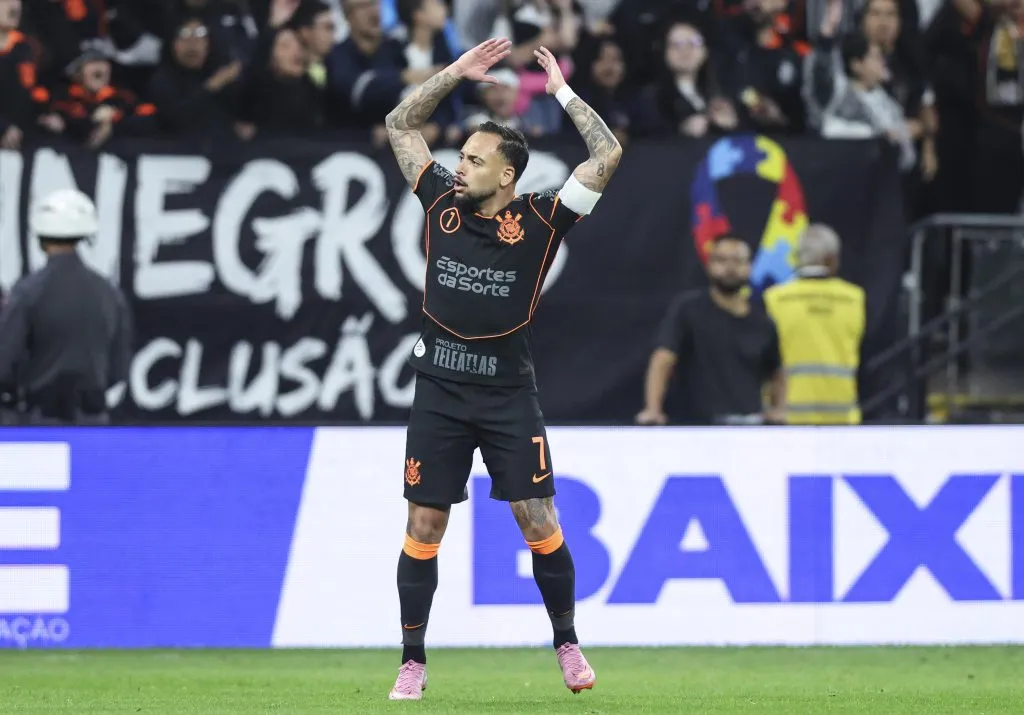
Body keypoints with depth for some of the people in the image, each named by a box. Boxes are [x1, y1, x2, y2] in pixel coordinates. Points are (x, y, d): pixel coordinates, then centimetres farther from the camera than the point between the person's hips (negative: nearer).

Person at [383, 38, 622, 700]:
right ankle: (413, 663, 8)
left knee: (539, 522, -3)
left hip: (508, 394, -2)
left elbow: (607, 155, -9)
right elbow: (401, 124, 12)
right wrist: (456, 73, 5)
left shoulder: (539, 220, -5)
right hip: (439, 391, 2)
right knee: (424, 526, 2)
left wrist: (562, 91, -5)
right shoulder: (443, 204, 4)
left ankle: (568, 644, 14)